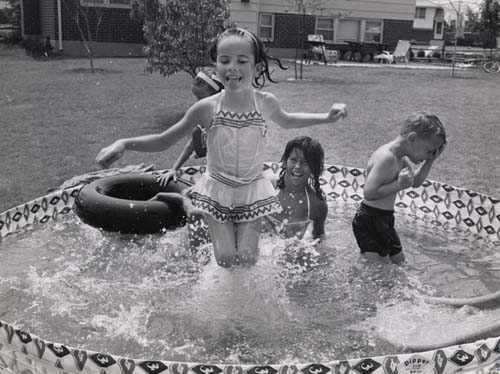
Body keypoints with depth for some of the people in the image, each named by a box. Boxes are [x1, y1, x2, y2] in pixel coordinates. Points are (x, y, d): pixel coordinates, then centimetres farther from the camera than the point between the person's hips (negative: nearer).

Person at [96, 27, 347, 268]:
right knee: (225, 258, -6)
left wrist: (327, 117, 10)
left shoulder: (266, 103, -8)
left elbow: (286, 121, 17)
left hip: (253, 191, 1)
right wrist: (123, 144, -20)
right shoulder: (207, 108, -14)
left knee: (247, 257, -5)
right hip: (217, 190, -1)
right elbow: (164, 141, -5)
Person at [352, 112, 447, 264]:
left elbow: (416, 181, 18)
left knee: (399, 260, 22)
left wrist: (430, 160, 6)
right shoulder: (386, 157, -25)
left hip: (385, 220, 11)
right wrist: (399, 184, -27)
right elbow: (369, 193, -30)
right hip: (369, 221, -10)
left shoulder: (401, 157, 6)